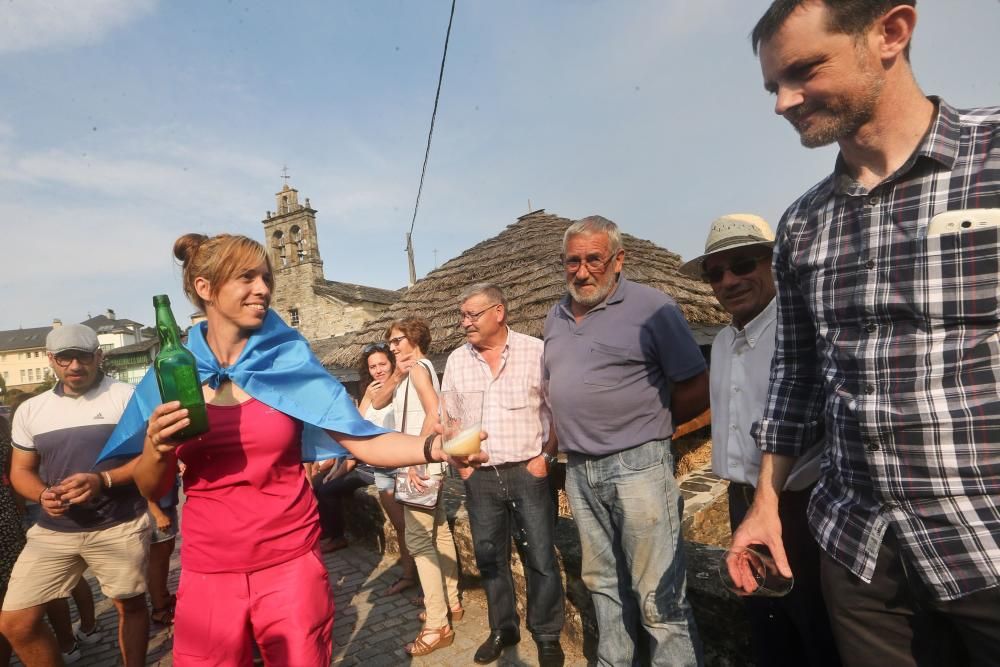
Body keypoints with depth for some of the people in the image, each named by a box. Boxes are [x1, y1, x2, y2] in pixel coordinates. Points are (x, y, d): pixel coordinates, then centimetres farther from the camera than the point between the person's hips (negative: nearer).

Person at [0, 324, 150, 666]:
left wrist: (103, 480, -22)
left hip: (120, 526, -3)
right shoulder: (30, 410, 8)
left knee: (130, 605, 10)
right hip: (53, 529, 4)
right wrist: (43, 495, -8)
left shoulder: (126, 397, -6)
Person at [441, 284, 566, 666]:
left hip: (528, 473, -3)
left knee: (540, 559, 5)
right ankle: (502, 629, 35)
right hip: (480, 477, 4)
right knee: (490, 559, 15)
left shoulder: (535, 352, -7)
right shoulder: (456, 360, 4)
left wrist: (546, 456, -8)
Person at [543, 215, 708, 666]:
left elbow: (698, 388, -7)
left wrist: (646, 424, -2)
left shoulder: (651, 307, -9)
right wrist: (573, 434, 12)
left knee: (659, 598, -1)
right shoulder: (556, 317, 11)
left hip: (637, 466, -6)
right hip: (578, 471, 7)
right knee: (603, 582, 19)